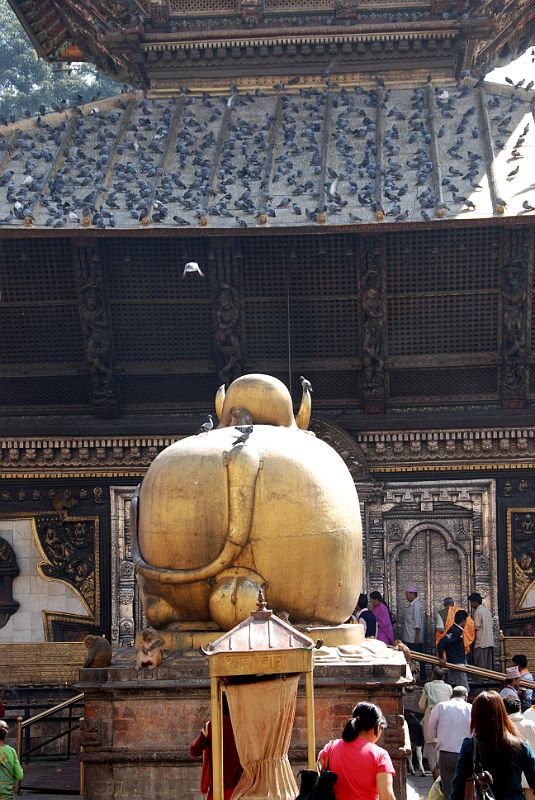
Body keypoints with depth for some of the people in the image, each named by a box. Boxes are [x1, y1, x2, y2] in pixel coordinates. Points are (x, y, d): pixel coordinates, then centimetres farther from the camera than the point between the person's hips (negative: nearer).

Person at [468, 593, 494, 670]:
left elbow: (476, 627, -12)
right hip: (490, 642, 8)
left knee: (481, 666, -8)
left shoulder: (478, 611, -10)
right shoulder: (487, 610, 16)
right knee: (489, 666, 7)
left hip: (481, 643, -8)